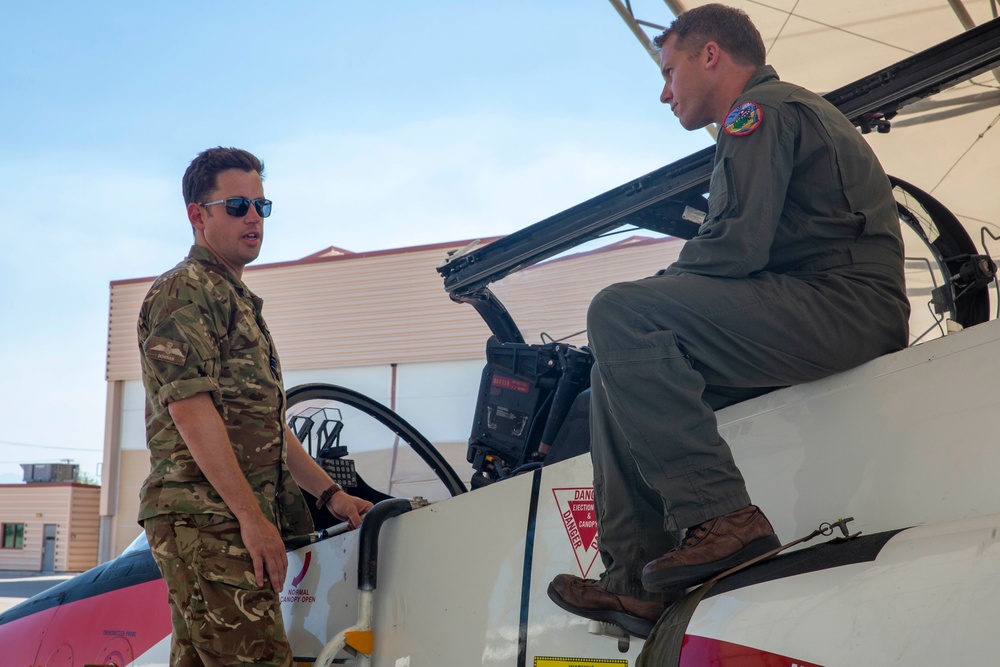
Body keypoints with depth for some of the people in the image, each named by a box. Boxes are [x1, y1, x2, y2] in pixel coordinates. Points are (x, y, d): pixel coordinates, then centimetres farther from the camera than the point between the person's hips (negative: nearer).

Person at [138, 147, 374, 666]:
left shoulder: (238, 301, 26)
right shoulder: (184, 291, -5)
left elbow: (267, 423, 28)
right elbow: (189, 408, -16)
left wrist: (329, 493, 21)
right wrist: (252, 516, -20)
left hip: (231, 524, 10)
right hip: (207, 519, -10)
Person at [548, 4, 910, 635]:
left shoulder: (761, 109, -4)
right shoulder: (792, 109, 30)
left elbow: (738, 247, -17)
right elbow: (748, 249, 27)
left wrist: (658, 284, 1)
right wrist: (665, 294, 15)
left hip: (848, 304, -11)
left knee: (620, 312, -21)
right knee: (621, 371, 9)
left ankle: (720, 514, -27)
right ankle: (638, 579, -3)